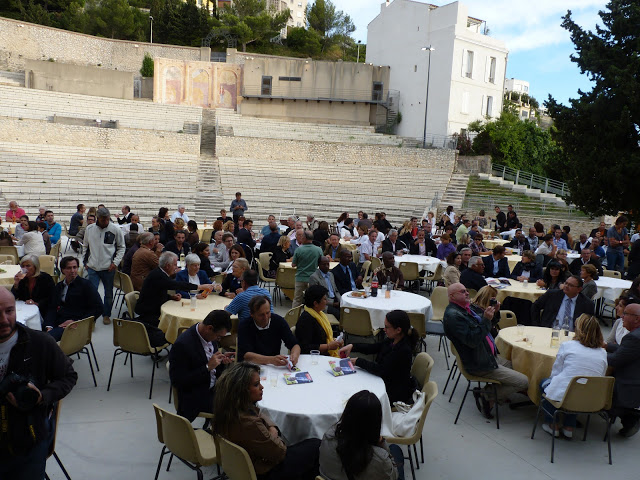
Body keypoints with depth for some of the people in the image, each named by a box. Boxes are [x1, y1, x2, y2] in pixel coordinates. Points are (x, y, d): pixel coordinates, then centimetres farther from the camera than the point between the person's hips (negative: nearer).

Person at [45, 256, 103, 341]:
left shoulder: (86, 285, 5)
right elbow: (52, 308, 12)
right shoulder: (59, 286, 21)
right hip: (57, 323, 5)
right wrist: (49, 326, -9)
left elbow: (98, 308, -3)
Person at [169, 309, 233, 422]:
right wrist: (207, 367, -23)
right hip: (195, 398, -8)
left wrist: (222, 358, -2)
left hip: (215, 388, 8)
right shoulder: (182, 345, -22)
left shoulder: (210, 335, 0)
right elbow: (177, 382, -21)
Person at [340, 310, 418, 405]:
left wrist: (358, 361, -17)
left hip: (396, 394, -8)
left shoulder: (404, 350, -29)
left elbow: (381, 370, -27)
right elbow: (374, 347, 9)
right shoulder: (392, 340, -4)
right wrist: (352, 346, -4)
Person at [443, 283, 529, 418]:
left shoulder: (465, 308, 11)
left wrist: (492, 312, 3)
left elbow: (484, 329, 21)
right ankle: (486, 396, 0)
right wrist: (486, 319, -30)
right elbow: (472, 340, -28)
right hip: (479, 365, -10)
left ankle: (486, 393, 12)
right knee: (523, 382, -9)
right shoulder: (453, 315, -20)